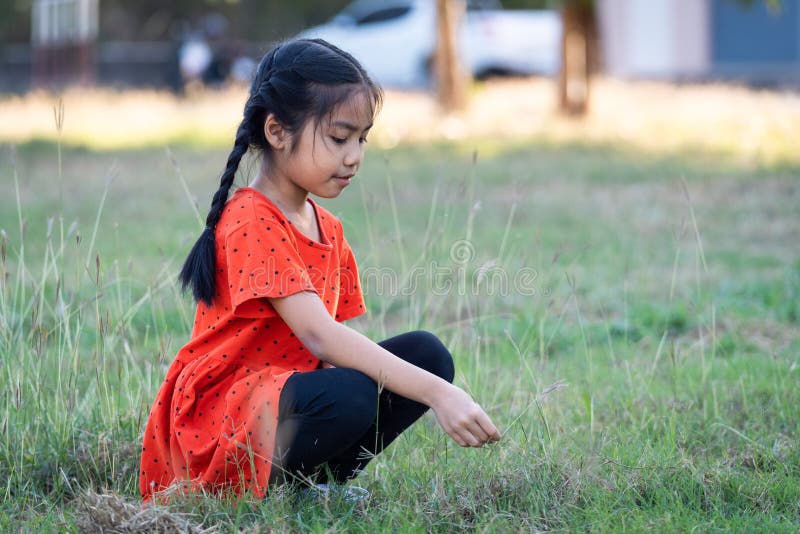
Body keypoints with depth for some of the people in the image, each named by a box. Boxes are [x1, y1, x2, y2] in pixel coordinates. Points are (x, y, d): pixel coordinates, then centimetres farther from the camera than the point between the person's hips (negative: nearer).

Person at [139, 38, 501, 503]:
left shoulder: (330, 230, 13)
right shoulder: (250, 221, -18)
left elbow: (337, 335, 8)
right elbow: (319, 335, -28)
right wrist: (436, 393, -35)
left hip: (287, 399, 9)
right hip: (221, 418, -9)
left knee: (426, 353, -5)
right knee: (347, 397, -35)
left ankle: (315, 482, -5)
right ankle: (256, 494, -10)